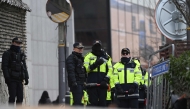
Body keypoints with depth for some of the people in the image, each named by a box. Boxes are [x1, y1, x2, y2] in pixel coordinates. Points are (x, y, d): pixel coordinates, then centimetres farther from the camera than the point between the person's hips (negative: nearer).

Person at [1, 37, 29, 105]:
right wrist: (6, 77, -18)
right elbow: (4, 66, -8)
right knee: (12, 97, -11)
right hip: (11, 79, -6)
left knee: (20, 97, 2)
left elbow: (24, 67, 18)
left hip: (19, 80, 6)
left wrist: (26, 78, 8)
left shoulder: (21, 54, 18)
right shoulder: (7, 54, 0)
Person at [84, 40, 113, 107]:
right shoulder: (88, 56, 9)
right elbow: (85, 69, -2)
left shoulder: (106, 57, 15)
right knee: (93, 101, -6)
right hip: (92, 82, -2)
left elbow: (110, 69, 8)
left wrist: (106, 79, -6)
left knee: (102, 101, 1)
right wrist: (95, 64, -15)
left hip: (102, 83, 2)